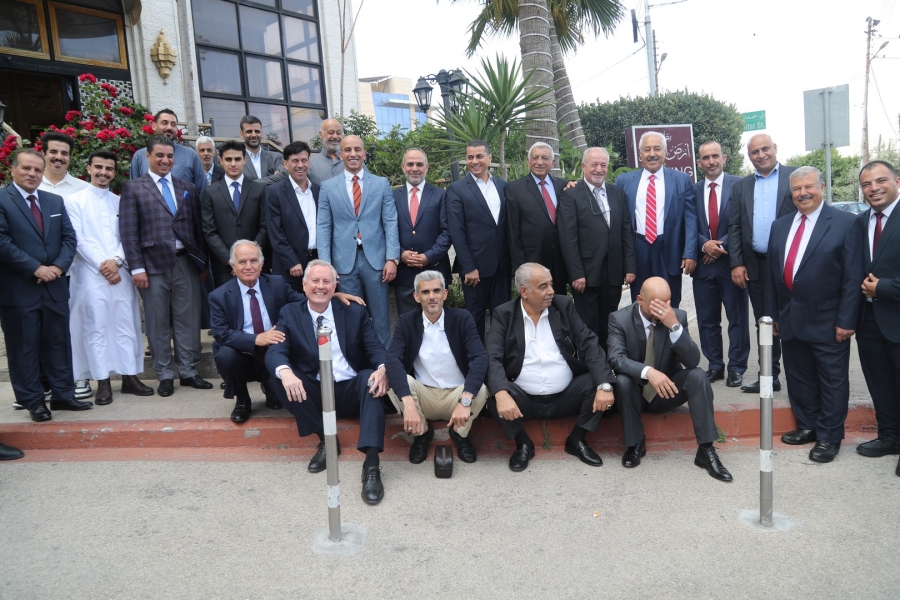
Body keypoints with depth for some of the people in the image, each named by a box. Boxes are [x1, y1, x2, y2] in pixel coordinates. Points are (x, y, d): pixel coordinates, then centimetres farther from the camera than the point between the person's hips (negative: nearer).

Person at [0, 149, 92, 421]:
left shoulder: (55, 201, 13)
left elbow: (69, 237, 8)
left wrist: (58, 267, -8)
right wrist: (35, 269, -16)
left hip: (55, 286, 5)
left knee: (59, 343, 10)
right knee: (24, 348, 4)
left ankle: (63, 395, 20)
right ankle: (33, 401, 15)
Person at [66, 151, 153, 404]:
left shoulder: (120, 202, 13)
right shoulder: (75, 201, 3)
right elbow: (78, 240, -4)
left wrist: (116, 260, -10)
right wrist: (101, 265, -11)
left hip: (121, 272, 3)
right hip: (91, 273, -3)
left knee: (126, 325, 4)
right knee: (96, 327, -1)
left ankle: (129, 376, 11)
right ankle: (103, 382, 4)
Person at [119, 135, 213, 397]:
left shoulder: (188, 189, 14)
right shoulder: (133, 188, 4)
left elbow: (198, 227, 13)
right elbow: (128, 231, -2)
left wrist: (203, 262, 9)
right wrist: (136, 267, -9)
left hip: (186, 263, 3)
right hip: (153, 264, -2)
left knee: (188, 320, 6)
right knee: (158, 323, 5)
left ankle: (188, 372, 16)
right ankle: (165, 375, 15)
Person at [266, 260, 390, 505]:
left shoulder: (355, 312, 5)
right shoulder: (289, 314, 4)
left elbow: (375, 348, -3)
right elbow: (274, 352, -9)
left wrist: (383, 368, -29)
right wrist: (285, 372, -35)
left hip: (352, 390, -1)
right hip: (314, 394, 1)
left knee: (372, 376, -32)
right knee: (278, 378, -23)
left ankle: (372, 463, -41)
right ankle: (326, 440, -13)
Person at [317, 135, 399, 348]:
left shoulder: (382, 184, 6)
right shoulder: (328, 187, 6)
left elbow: (390, 223, 1)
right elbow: (323, 227, 3)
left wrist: (392, 258, -8)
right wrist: (325, 264, -5)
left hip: (375, 259, 0)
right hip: (344, 261, 0)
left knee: (380, 317, 7)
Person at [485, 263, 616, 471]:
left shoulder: (564, 305, 2)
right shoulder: (504, 314, -4)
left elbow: (589, 345, -5)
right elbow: (493, 359, -14)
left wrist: (604, 385, -21)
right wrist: (501, 393, -34)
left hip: (565, 398, 2)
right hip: (525, 401, -2)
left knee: (598, 382, -21)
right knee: (495, 393, -29)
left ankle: (576, 440, 2)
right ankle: (523, 443, -2)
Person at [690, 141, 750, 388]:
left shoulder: (739, 185, -3)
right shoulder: (693, 190, 7)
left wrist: (722, 245, -14)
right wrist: (704, 244, -12)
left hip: (731, 262, -3)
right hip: (703, 263, 3)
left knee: (737, 318, 5)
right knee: (707, 319, 9)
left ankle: (736, 368, 15)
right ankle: (715, 365, 21)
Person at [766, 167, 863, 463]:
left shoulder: (845, 223, -7)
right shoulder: (780, 226, 9)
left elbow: (854, 277, -10)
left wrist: (846, 320, -13)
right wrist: (773, 315, 9)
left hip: (827, 321, -5)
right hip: (790, 319, 5)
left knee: (832, 380, 6)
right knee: (798, 377, 15)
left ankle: (829, 437, 19)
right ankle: (807, 426, 31)